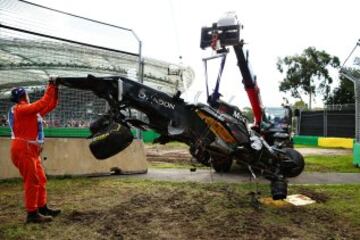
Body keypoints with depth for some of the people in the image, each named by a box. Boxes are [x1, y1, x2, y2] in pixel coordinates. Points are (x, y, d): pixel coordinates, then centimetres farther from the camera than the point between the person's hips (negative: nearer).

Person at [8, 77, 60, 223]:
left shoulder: (31, 110, 15)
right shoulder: (20, 109, -12)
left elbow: (50, 106, 15)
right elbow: (42, 104, -20)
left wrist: (55, 90, 6)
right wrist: (50, 88, -12)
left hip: (31, 150, 10)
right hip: (23, 150, -10)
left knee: (41, 180, 13)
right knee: (32, 181, -7)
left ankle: (42, 207, 21)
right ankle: (32, 213, 0)